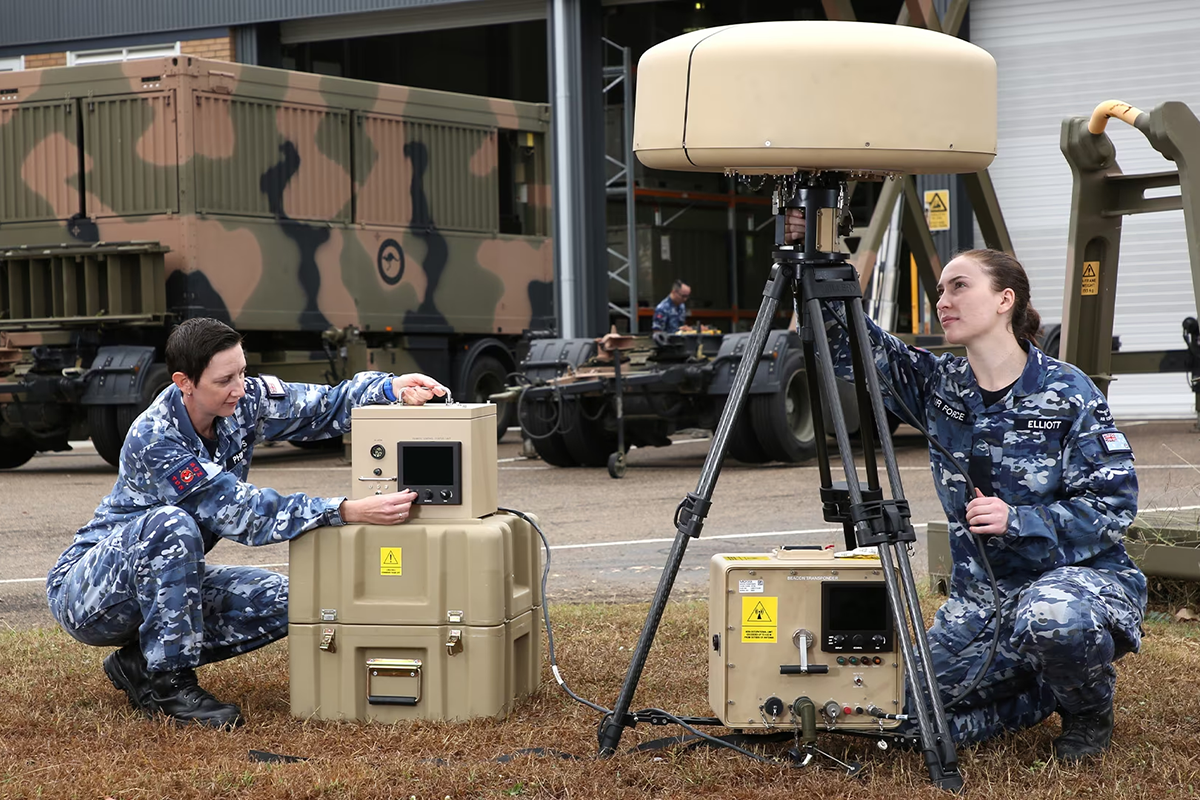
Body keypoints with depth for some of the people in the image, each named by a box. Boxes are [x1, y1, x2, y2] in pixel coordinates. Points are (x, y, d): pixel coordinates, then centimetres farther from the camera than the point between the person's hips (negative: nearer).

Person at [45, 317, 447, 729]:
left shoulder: (244, 401, -10)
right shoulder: (155, 440, -30)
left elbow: (329, 405, -1)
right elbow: (245, 516, -34)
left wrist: (393, 387, -23)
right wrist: (350, 511, -40)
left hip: (165, 580, 7)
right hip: (84, 592, -7)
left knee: (279, 602, -11)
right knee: (171, 524, -36)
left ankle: (141, 664, 0)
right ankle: (167, 683, -25)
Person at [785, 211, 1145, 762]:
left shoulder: (1066, 393, -11)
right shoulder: (939, 386, 3)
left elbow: (1112, 508, -13)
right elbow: (856, 346, -3)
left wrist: (1018, 520, -25)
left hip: (1079, 574, -5)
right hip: (981, 594, 6)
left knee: (1051, 619, -41)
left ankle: (1089, 710, -5)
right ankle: (1051, 688, 16)